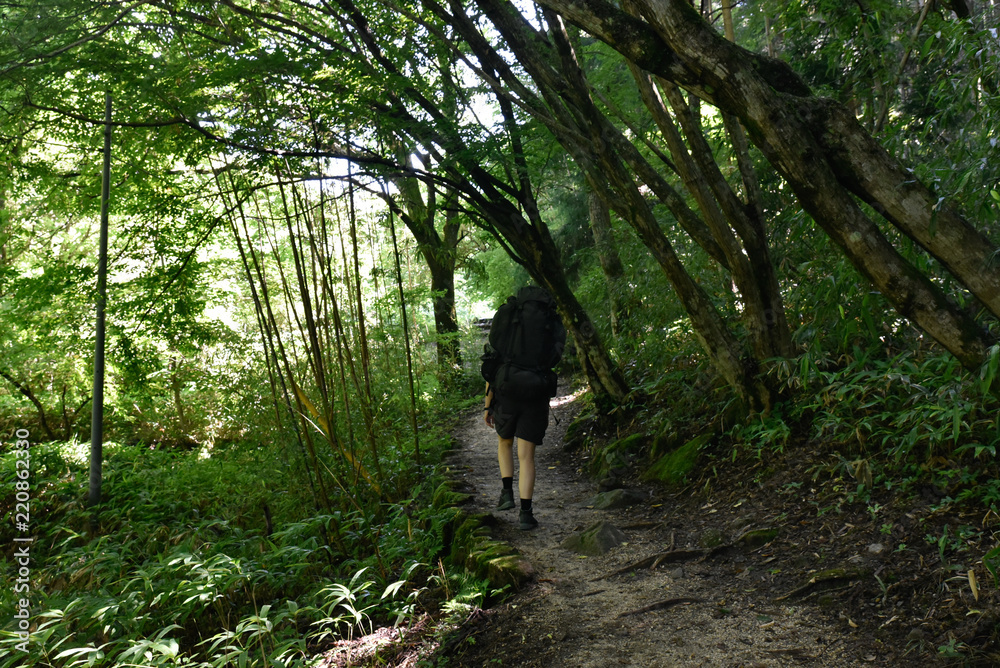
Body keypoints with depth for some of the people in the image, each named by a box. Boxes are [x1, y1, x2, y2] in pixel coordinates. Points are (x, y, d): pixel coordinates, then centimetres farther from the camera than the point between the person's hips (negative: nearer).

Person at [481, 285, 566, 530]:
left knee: (504, 443, 26)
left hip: (506, 393, 0)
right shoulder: (555, 326, 11)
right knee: (526, 457, 6)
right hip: (536, 397, 0)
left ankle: (507, 492, 16)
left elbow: (491, 365, 5)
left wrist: (487, 405, 8)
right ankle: (526, 513, -1)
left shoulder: (506, 317, 8)